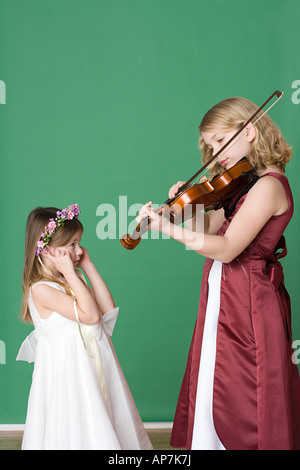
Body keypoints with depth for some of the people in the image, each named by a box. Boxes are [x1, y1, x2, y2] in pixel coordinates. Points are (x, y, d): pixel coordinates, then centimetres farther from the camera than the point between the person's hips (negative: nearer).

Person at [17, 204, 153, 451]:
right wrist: (70, 273, -25)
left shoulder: (72, 280, 7)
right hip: (69, 372, -8)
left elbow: (108, 308, 3)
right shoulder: (41, 289, -20)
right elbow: (91, 315, -25)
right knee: (77, 434, 2)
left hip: (94, 365, 8)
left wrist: (88, 266, 2)